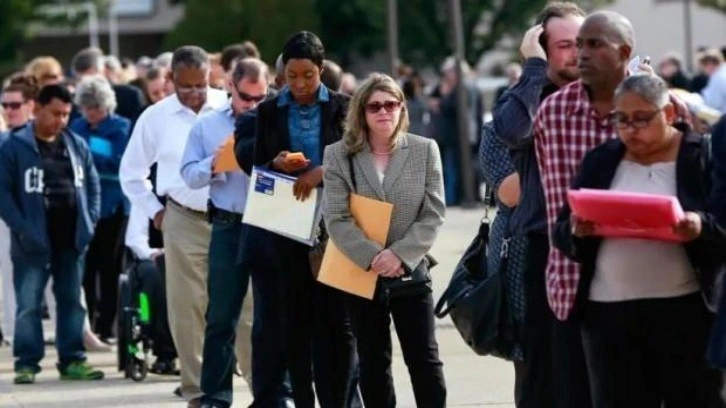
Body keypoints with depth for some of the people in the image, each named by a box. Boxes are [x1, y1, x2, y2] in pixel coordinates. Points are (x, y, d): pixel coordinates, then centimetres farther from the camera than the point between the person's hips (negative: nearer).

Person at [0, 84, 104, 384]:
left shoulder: (77, 145, 9)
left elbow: (92, 184, 16)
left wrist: (90, 221, 4)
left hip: (72, 239, 5)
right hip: (34, 242, -4)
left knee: (72, 302, 9)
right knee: (29, 305, -3)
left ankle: (72, 360, 16)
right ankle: (26, 363, 2)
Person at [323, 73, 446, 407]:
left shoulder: (425, 150, 2)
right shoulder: (339, 155, 0)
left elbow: (434, 213, -4)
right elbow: (337, 219, -8)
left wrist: (401, 255, -16)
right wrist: (372, 258, -19)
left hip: (410, 271, 0)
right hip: (361, 273, 0)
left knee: (424, 358, 0)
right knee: (372, 361, 8)